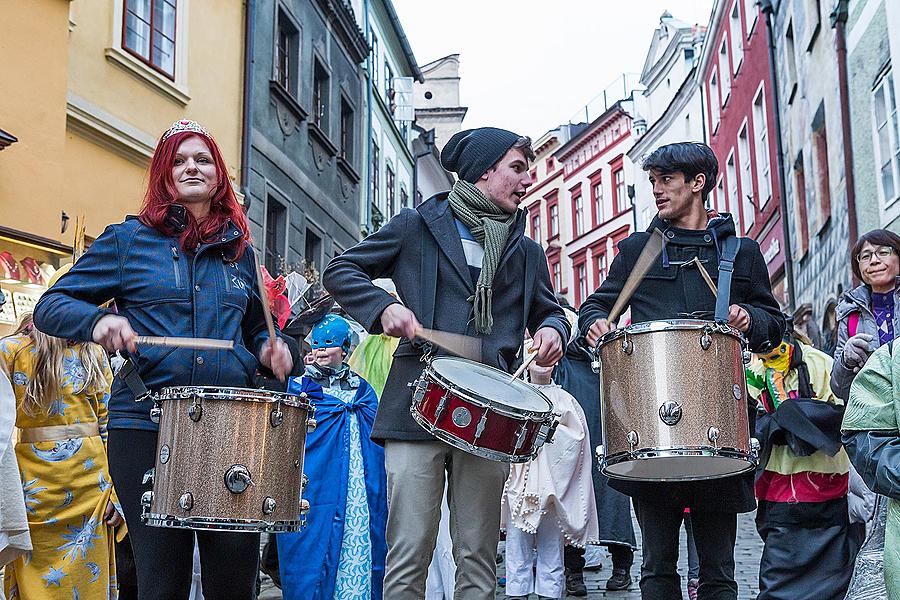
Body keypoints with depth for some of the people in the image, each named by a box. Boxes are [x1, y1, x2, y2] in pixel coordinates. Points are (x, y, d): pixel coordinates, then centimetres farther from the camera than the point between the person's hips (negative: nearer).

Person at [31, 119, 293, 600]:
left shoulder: (239, 250, 15)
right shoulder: (129, 239, 6)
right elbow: (50, 305, 5)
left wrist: (269, 348, 4)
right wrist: (99, 319, -16)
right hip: (147, 424, -2)